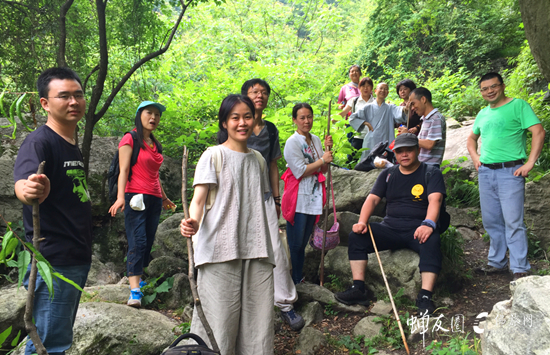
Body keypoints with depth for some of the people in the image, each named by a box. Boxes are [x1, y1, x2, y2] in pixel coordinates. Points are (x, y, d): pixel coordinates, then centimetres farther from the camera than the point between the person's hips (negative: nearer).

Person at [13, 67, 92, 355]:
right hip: (53, 263, -9)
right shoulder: (39, 142, -12)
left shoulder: (73, 147, 14)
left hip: (77, 260, 9)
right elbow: (22, 183, -31)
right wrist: (29, 190, -54)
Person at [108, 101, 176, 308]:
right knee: (137, 243, -13)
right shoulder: (130, 139, -1)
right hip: (136, 197, -7)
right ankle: (134, 292, -14)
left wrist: (164, 198, 31)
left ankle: (136, 279, 21)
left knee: (148, 243, 7)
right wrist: (120, 196, -22)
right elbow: (123, 171, -9)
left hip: (154, 199, 7)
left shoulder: (155, 144, 19)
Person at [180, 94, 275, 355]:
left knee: (258, 319, 3)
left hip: (256, 251, 5)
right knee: (220, 317, -5)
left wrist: (264, 246, 15)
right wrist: (193, 222, -30)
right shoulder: (213, 156, 1)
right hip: (220, 250, -4)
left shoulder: (257, 159, 17)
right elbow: (199, 199, -8)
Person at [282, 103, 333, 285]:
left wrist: (328, 150, -1)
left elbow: (323, 170, 11)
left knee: (303, 243, 14)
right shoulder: (292, 142, -9)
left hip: (314, 198, 7)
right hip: (298, 199, -6)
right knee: (295, 244, -1)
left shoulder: (316, 140, 12)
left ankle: (299, 280, 24)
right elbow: (300, 171, -15)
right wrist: (322, 160, -10)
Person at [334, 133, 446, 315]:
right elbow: (372, 198, 5)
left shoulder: (431, 173, 3)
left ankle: (425, 297, -35)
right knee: (356, 236, -16)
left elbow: (435, 200, -14)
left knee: (432, 241, -37)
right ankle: (358, 289, -16)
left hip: (418, 229, -3)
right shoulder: (388, 174, 14)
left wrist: (428, 224, -34)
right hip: (391, 229, 4)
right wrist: (362, 222, -14)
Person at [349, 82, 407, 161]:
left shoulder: (390, 108, 9)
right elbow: (352, 118, 11)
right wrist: (364, 123, -2)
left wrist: (404, 109, -37)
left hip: (386, 143, 0)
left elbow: (398, 111, -14)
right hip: (370, 143, 1)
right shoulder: (368, 107, 10)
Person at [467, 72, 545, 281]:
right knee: (491, 221, 11)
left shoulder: (518, 105, -3)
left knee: (513, 222, -7)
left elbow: (539, 132, -11)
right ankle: (497, 262, 24)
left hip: (510, 171, -6)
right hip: (485, 172, 7)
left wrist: (530, 163, -15)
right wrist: (475, 158, 15)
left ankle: (520, 269, 2)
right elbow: (471, 138, 31)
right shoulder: (483, 114, 16)